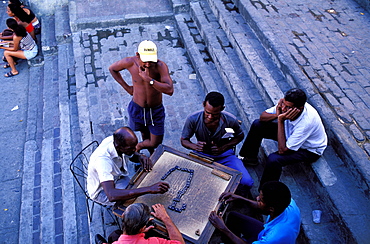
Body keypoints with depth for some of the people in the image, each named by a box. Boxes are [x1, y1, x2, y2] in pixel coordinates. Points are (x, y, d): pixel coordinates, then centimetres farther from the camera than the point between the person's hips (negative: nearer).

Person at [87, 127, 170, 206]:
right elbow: (111, 196, -52)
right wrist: (149, 189, -56)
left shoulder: (116, 140, -20)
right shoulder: (103, 159, -41)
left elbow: (132, 154, 3)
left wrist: (141, 157, -23)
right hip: (102, 191, -7)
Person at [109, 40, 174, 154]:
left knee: (155, 144, 6)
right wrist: (126, 87, 0)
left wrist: (148, 79, -40)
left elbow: (170, 90, -36)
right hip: (137, 109, 2)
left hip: (156, 111, -1)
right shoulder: (130, 62, -18)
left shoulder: (160, 66, -25)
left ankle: (138, 146, 39)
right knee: (145, 135, 23)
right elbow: (112, 69, 4)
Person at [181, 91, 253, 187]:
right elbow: (184, 140, -6)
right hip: (202, 155, 0)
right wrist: (195, 147, -30)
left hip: (225, 155, 1)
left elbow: (240, 136, 2)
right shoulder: (193, 119, -21)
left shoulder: (230, 120, -19)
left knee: (247, 182, -20)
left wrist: (223, 148, -15)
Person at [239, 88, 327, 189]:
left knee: (273, 159, -33)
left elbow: (282, 150, -37)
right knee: (257, 124, -4)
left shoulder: (307, 122, -41)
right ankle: (249, 157, 17)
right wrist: (277, 115, -33)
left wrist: (280, 120, -39)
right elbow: (262, 117, -10)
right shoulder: (286, 103, -24)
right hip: (291, 133, 7)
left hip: (309, 149, -7)